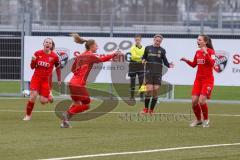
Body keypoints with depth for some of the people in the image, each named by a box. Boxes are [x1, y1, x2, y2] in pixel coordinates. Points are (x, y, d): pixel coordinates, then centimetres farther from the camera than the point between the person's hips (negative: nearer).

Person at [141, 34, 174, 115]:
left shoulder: (162, 50, 6)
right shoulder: (148, 48, 7)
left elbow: (165, 61, 6)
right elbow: (144, 57, 16)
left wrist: (169, 65, -13)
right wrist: (143, 60, -6)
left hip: (158, 73, 1)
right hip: (149, 72, -1)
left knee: (156, 91, -4)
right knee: (149, 90, -11)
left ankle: (151, 110, 7)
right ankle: (146, 108, 4)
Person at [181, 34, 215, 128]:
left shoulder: (210, 51, -9)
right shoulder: (198, 52, 10)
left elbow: (212, 64, -22)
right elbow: (194, 65, 19)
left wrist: (206, 53, -29)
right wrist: (186, 61, 2)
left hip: (208, 79, -6)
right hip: (198, 79, 6)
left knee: (201, 101, -14)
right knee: (194, 101, -3)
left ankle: (206, 120, 7)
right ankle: (198, 120, 16)